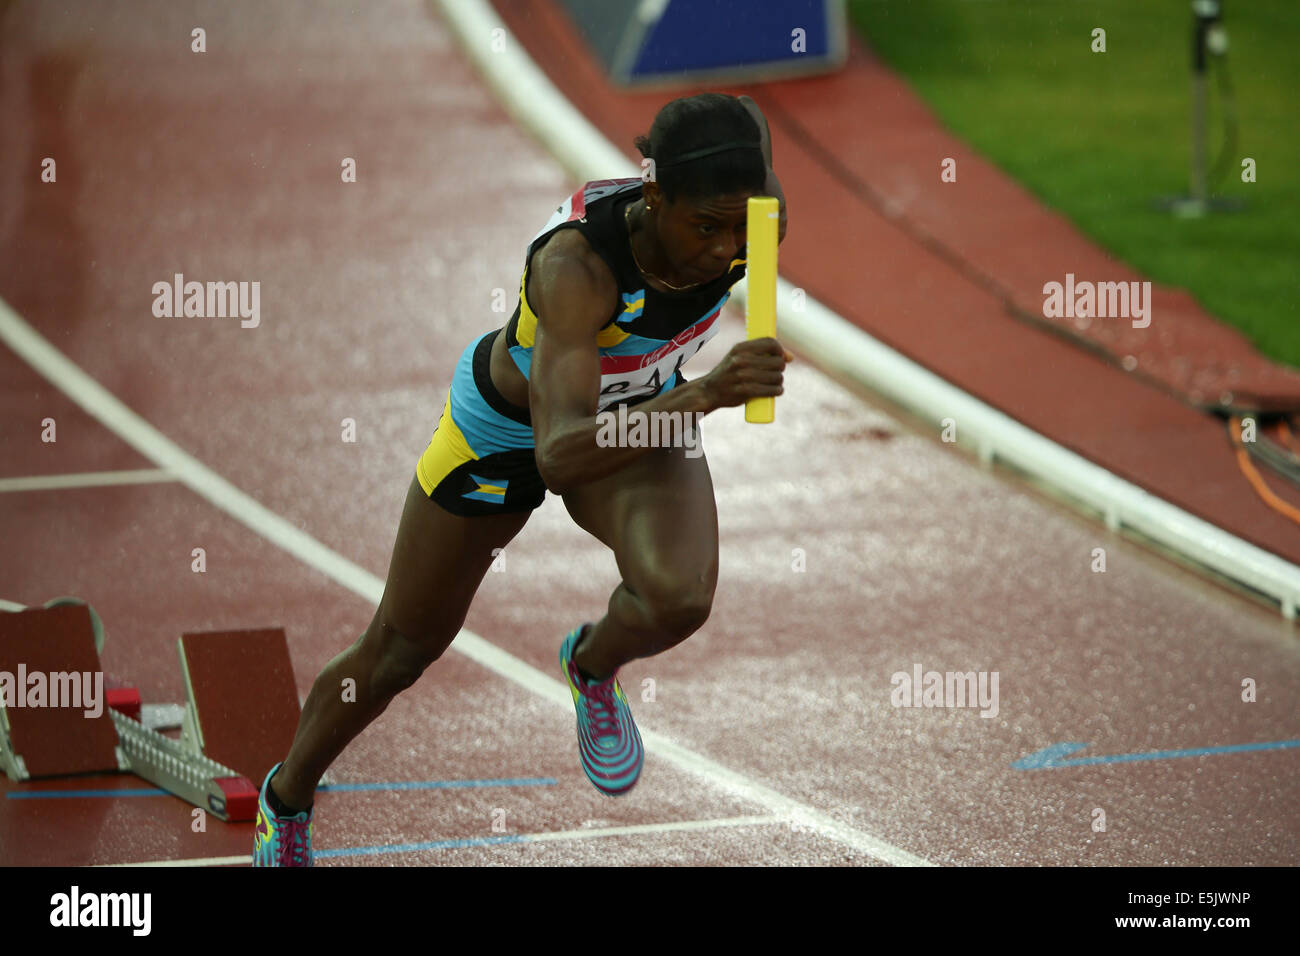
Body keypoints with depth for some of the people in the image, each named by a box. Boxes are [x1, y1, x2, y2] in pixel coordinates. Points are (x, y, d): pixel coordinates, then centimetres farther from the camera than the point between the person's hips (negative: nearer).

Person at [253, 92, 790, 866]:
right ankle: (287, 801, 49)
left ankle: (595, 667, 8)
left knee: (680, 597, -30)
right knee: (401, 651, 18)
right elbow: (561, 457, -54)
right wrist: (704, 395, -67)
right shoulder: (574, 264, -45)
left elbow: (747, 119, -3)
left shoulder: (750, 222, -30)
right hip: (506, 426, -3)